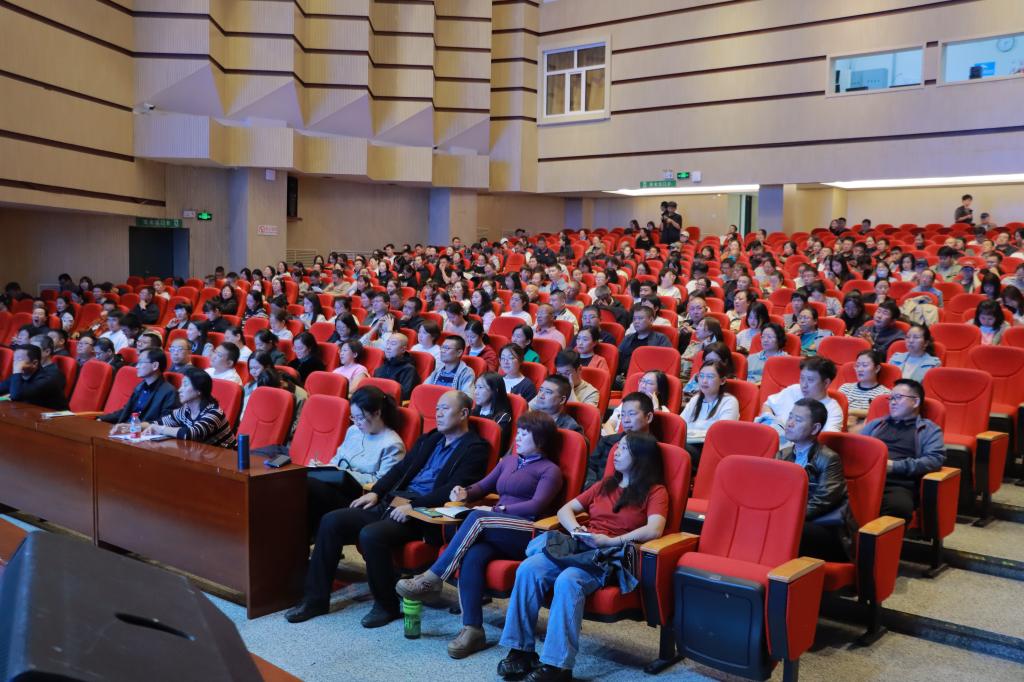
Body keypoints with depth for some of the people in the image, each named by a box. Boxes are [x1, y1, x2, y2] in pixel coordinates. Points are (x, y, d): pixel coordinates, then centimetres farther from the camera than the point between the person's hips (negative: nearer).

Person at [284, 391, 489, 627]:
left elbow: (454, 490, -15)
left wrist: (413, 505, -21)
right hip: (391, 502, 8)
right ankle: (315, 599, 3)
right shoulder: (429, 439, 21)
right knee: (330, 521, -6)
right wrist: (375, 492, 4)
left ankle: (387, 606, -10)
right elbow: (400, 468, 20)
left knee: (371, 535, -32)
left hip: (423, 514, -8)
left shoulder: (475, 448, -3)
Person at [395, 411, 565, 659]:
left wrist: (497, 510, -14)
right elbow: (483, 486, 29)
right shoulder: (509, 461, 26)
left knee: (478, 517, -32)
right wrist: (466, 493, 6)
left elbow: (536, 506, -8)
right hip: (496, 534, 5)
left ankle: (432, 578, -29)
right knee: (472, 555, -30)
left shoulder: (549, 470, 6)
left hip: (528, 534, -5)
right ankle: (472, 629, -33)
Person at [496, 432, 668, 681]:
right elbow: (565, 510, 21)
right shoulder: (604, 485, 25)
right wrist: (577, 530, -1)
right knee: (528, 569, -22)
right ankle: (521, 650, -19)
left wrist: (610, 541, -20)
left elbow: (654, 530, -13)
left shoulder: (654, 491, 5)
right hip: (578, 546, 6)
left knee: (568, 581, -36)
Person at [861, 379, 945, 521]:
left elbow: (936, 459, 1)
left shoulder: (929, 429, 17)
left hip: (899, 485, -2)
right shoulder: (875, 424, 30)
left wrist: (895, 466, -8)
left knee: (897, 507, -40)